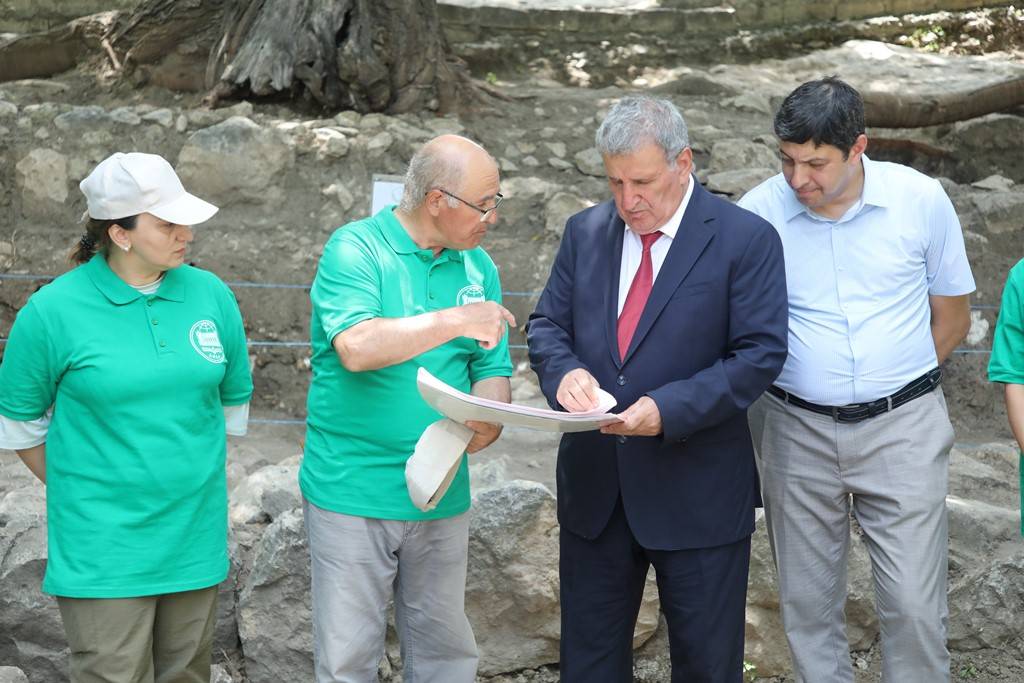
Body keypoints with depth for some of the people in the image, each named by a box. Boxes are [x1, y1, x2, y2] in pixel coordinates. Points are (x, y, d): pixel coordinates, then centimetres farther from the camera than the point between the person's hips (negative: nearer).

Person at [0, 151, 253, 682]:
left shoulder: (211, 294, 2)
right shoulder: (53, 311, -9)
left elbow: (233, 402, 14)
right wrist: (81, 492, 6)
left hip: (194, 539, 4)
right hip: (103, 553, -4)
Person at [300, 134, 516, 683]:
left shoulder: (477, 267, 8)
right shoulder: (355, 250, -9)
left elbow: (492, 370, 11)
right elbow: (357, 347, -24)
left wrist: (488, 414, -12)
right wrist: (456, 321, -23)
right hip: (353, 491, -5)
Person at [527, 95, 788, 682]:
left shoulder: (746, 239, -9)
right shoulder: (586, 232, 6)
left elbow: (761, 353, -13)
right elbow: (547, 324, 11)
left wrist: (670, 409, -25)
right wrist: (564, 371, -14)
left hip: (697, 494, -4)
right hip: (594, 485, 4)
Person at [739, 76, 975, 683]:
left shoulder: (922, 200, -6)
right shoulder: (758, 213, -8)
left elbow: (952, 315, 6)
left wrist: (898, 380, 3)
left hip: (902, 427, -1)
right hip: (796, 429, 1)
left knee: (915, 607, -2)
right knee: (808, 603, 11)